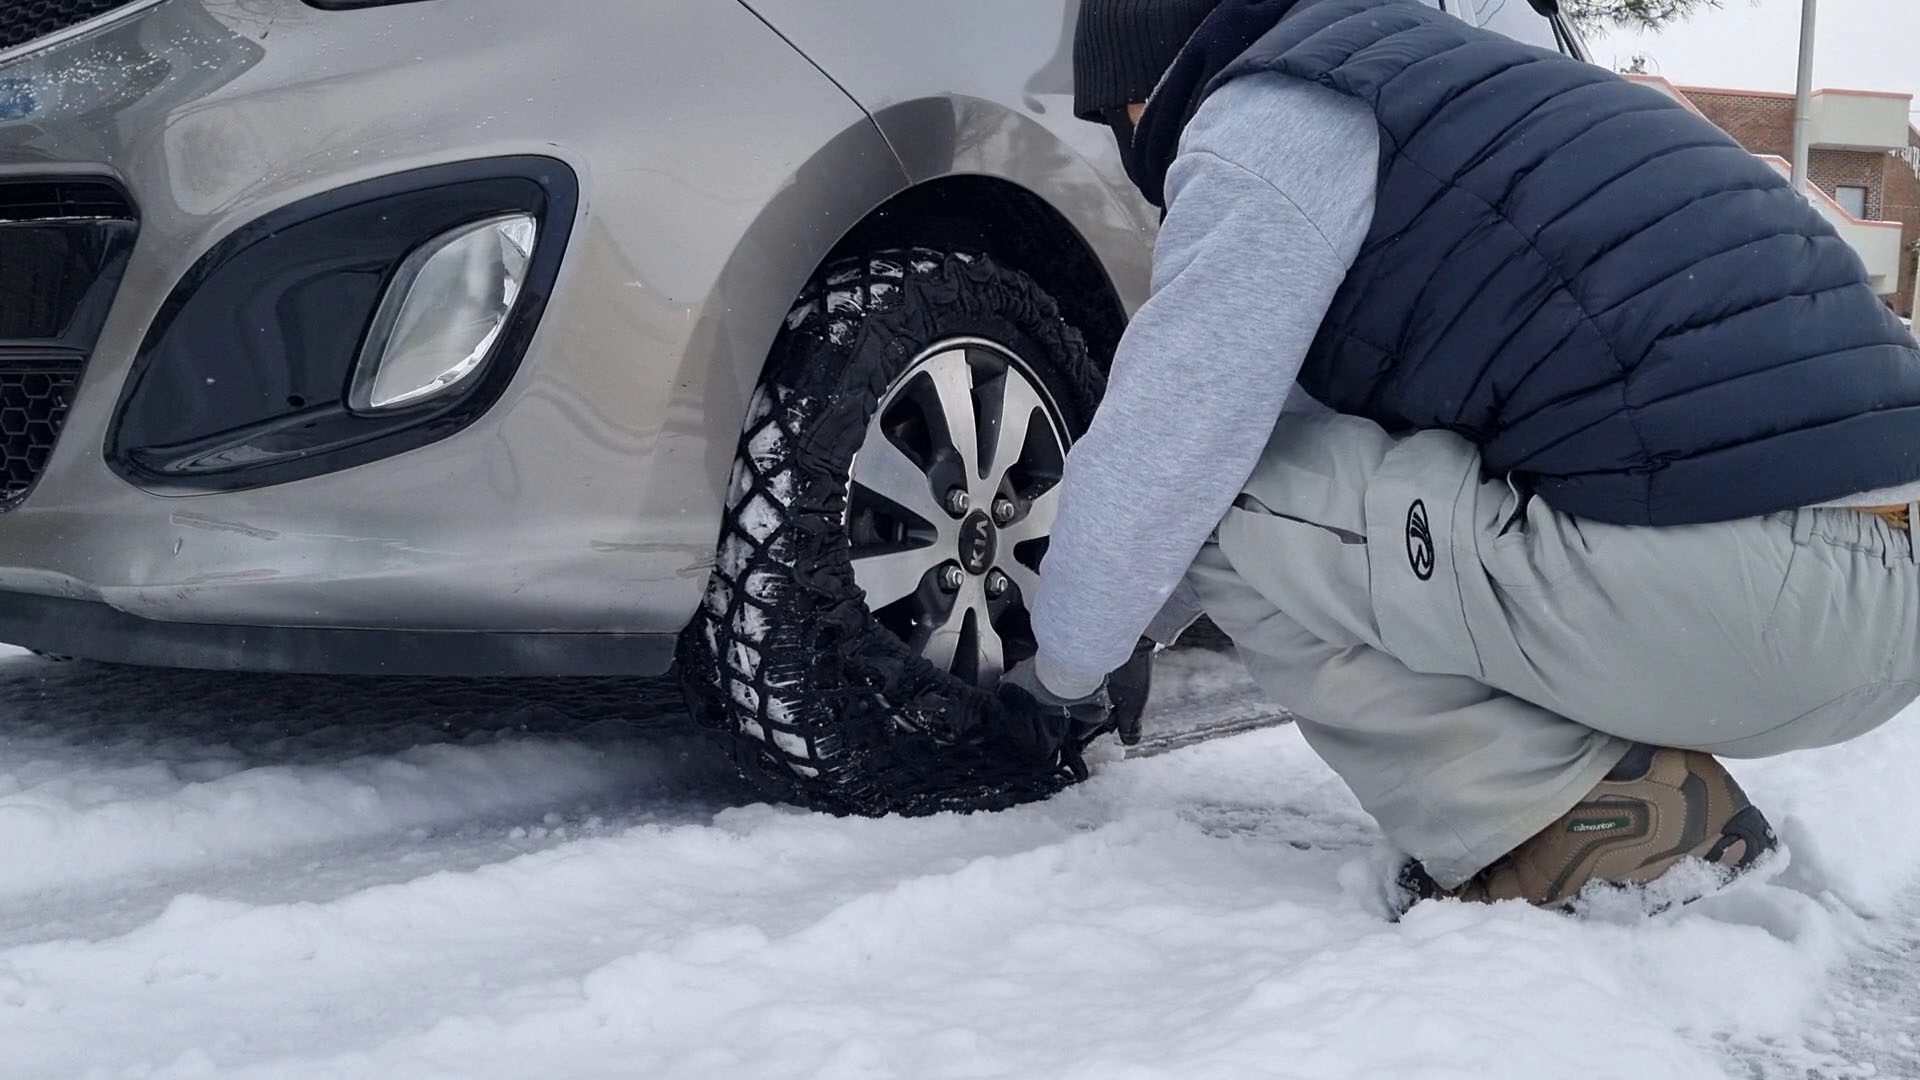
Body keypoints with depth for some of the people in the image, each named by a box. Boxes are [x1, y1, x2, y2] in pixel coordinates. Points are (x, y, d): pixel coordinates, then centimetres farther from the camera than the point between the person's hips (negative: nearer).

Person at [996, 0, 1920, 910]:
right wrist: (1140, 621, 39)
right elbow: (1315, 408, 33)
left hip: (1740, 599, -10)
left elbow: (1156, 453, -5)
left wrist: (1064, 662, 14)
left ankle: (1601, 823, -2)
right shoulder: (1407, 81, 25)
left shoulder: (1270, 112, -3)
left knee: (1222, 495, -2)